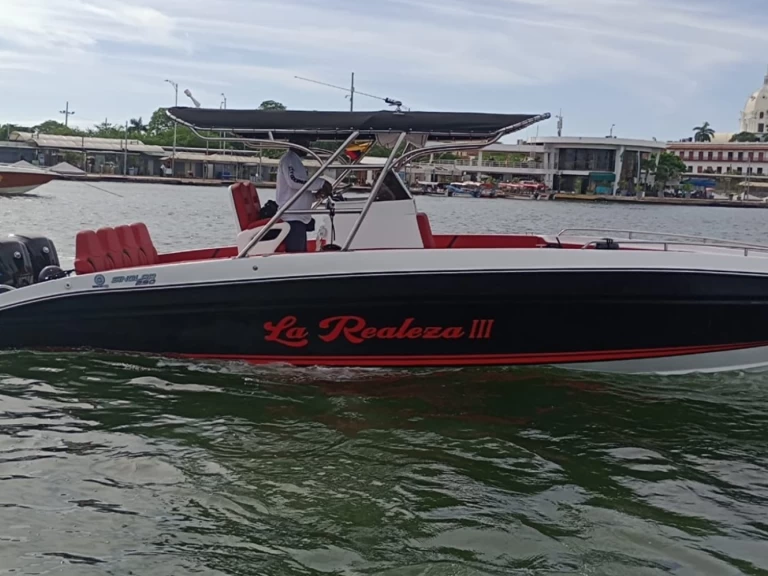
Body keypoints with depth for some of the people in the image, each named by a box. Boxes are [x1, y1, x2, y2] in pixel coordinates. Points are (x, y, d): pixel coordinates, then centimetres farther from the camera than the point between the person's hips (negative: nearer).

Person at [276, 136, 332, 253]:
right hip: (293, 217, -10)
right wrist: (321, 183, -12)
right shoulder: (289, 158, -3)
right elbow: (293, 180, -20)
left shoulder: (295, 161, 26)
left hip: (298, 217, 10)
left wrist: (317, 195, 9)